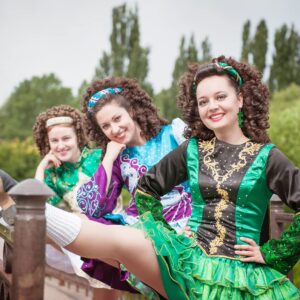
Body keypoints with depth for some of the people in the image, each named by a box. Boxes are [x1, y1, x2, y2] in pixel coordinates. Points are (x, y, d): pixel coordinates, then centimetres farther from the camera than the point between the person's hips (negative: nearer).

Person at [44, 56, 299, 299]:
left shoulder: (266, 156, -1)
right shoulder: (192, 149, 7)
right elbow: (147, 187, 18)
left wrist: (270, 255, -4)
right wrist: (164, 233, 7)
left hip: (241, 274, 1)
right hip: (187, 260, -1)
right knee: (121, 239, -25)